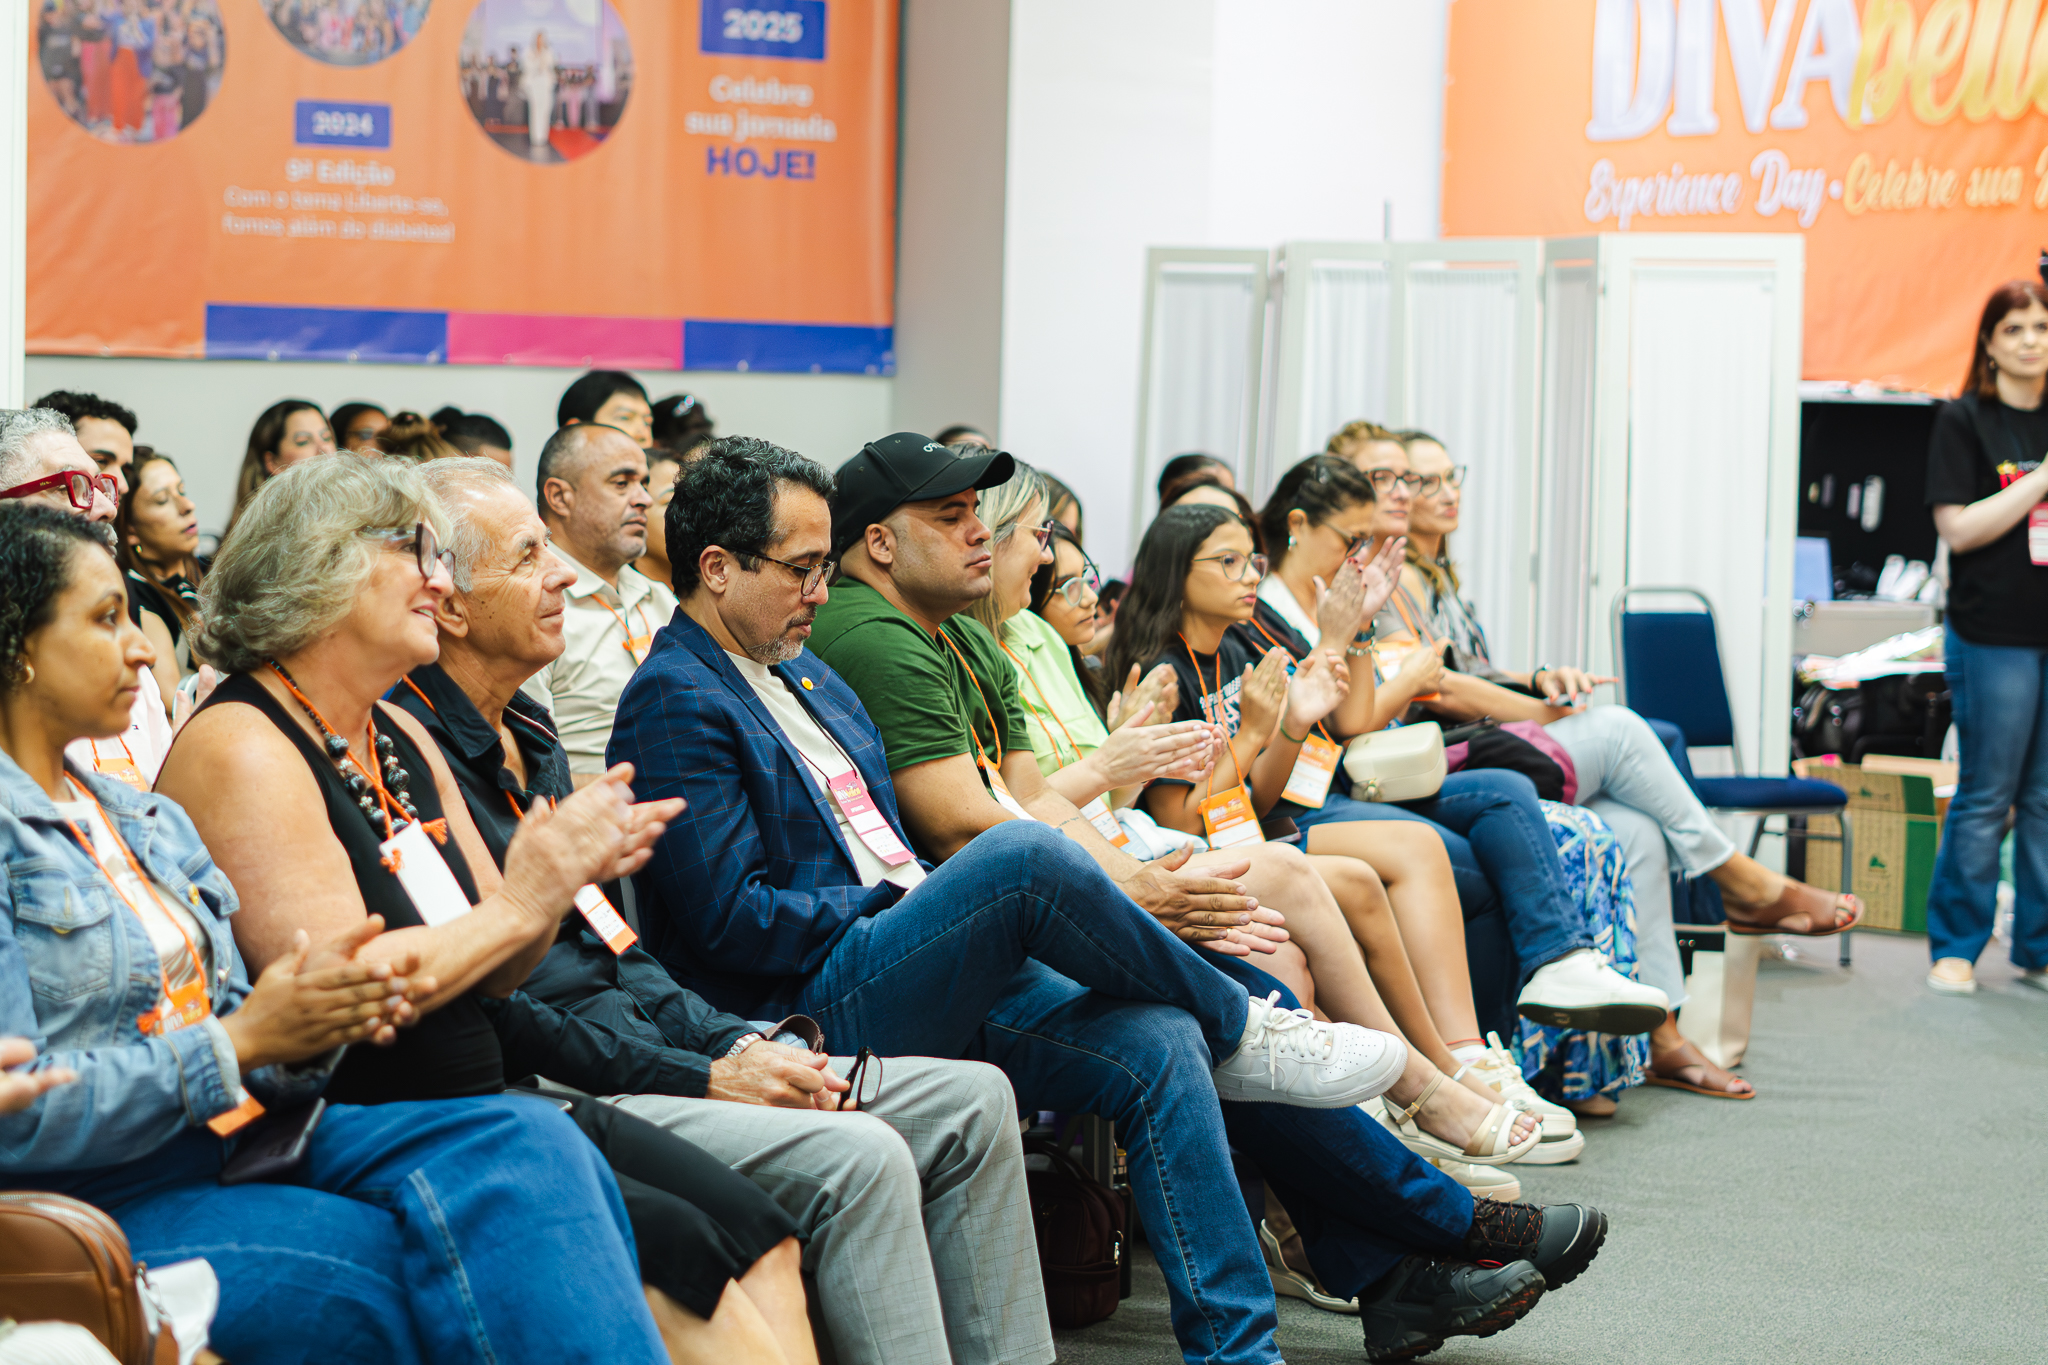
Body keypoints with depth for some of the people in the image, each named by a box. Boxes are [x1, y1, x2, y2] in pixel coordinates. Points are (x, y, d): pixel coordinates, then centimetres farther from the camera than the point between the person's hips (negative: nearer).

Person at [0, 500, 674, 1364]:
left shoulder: (144, 823, 20)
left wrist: (318, 1021, -6)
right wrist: (244, 1040, -16)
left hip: (239, 1142, 8)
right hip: (99, 1201, -8)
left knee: (526, 1143, -19)